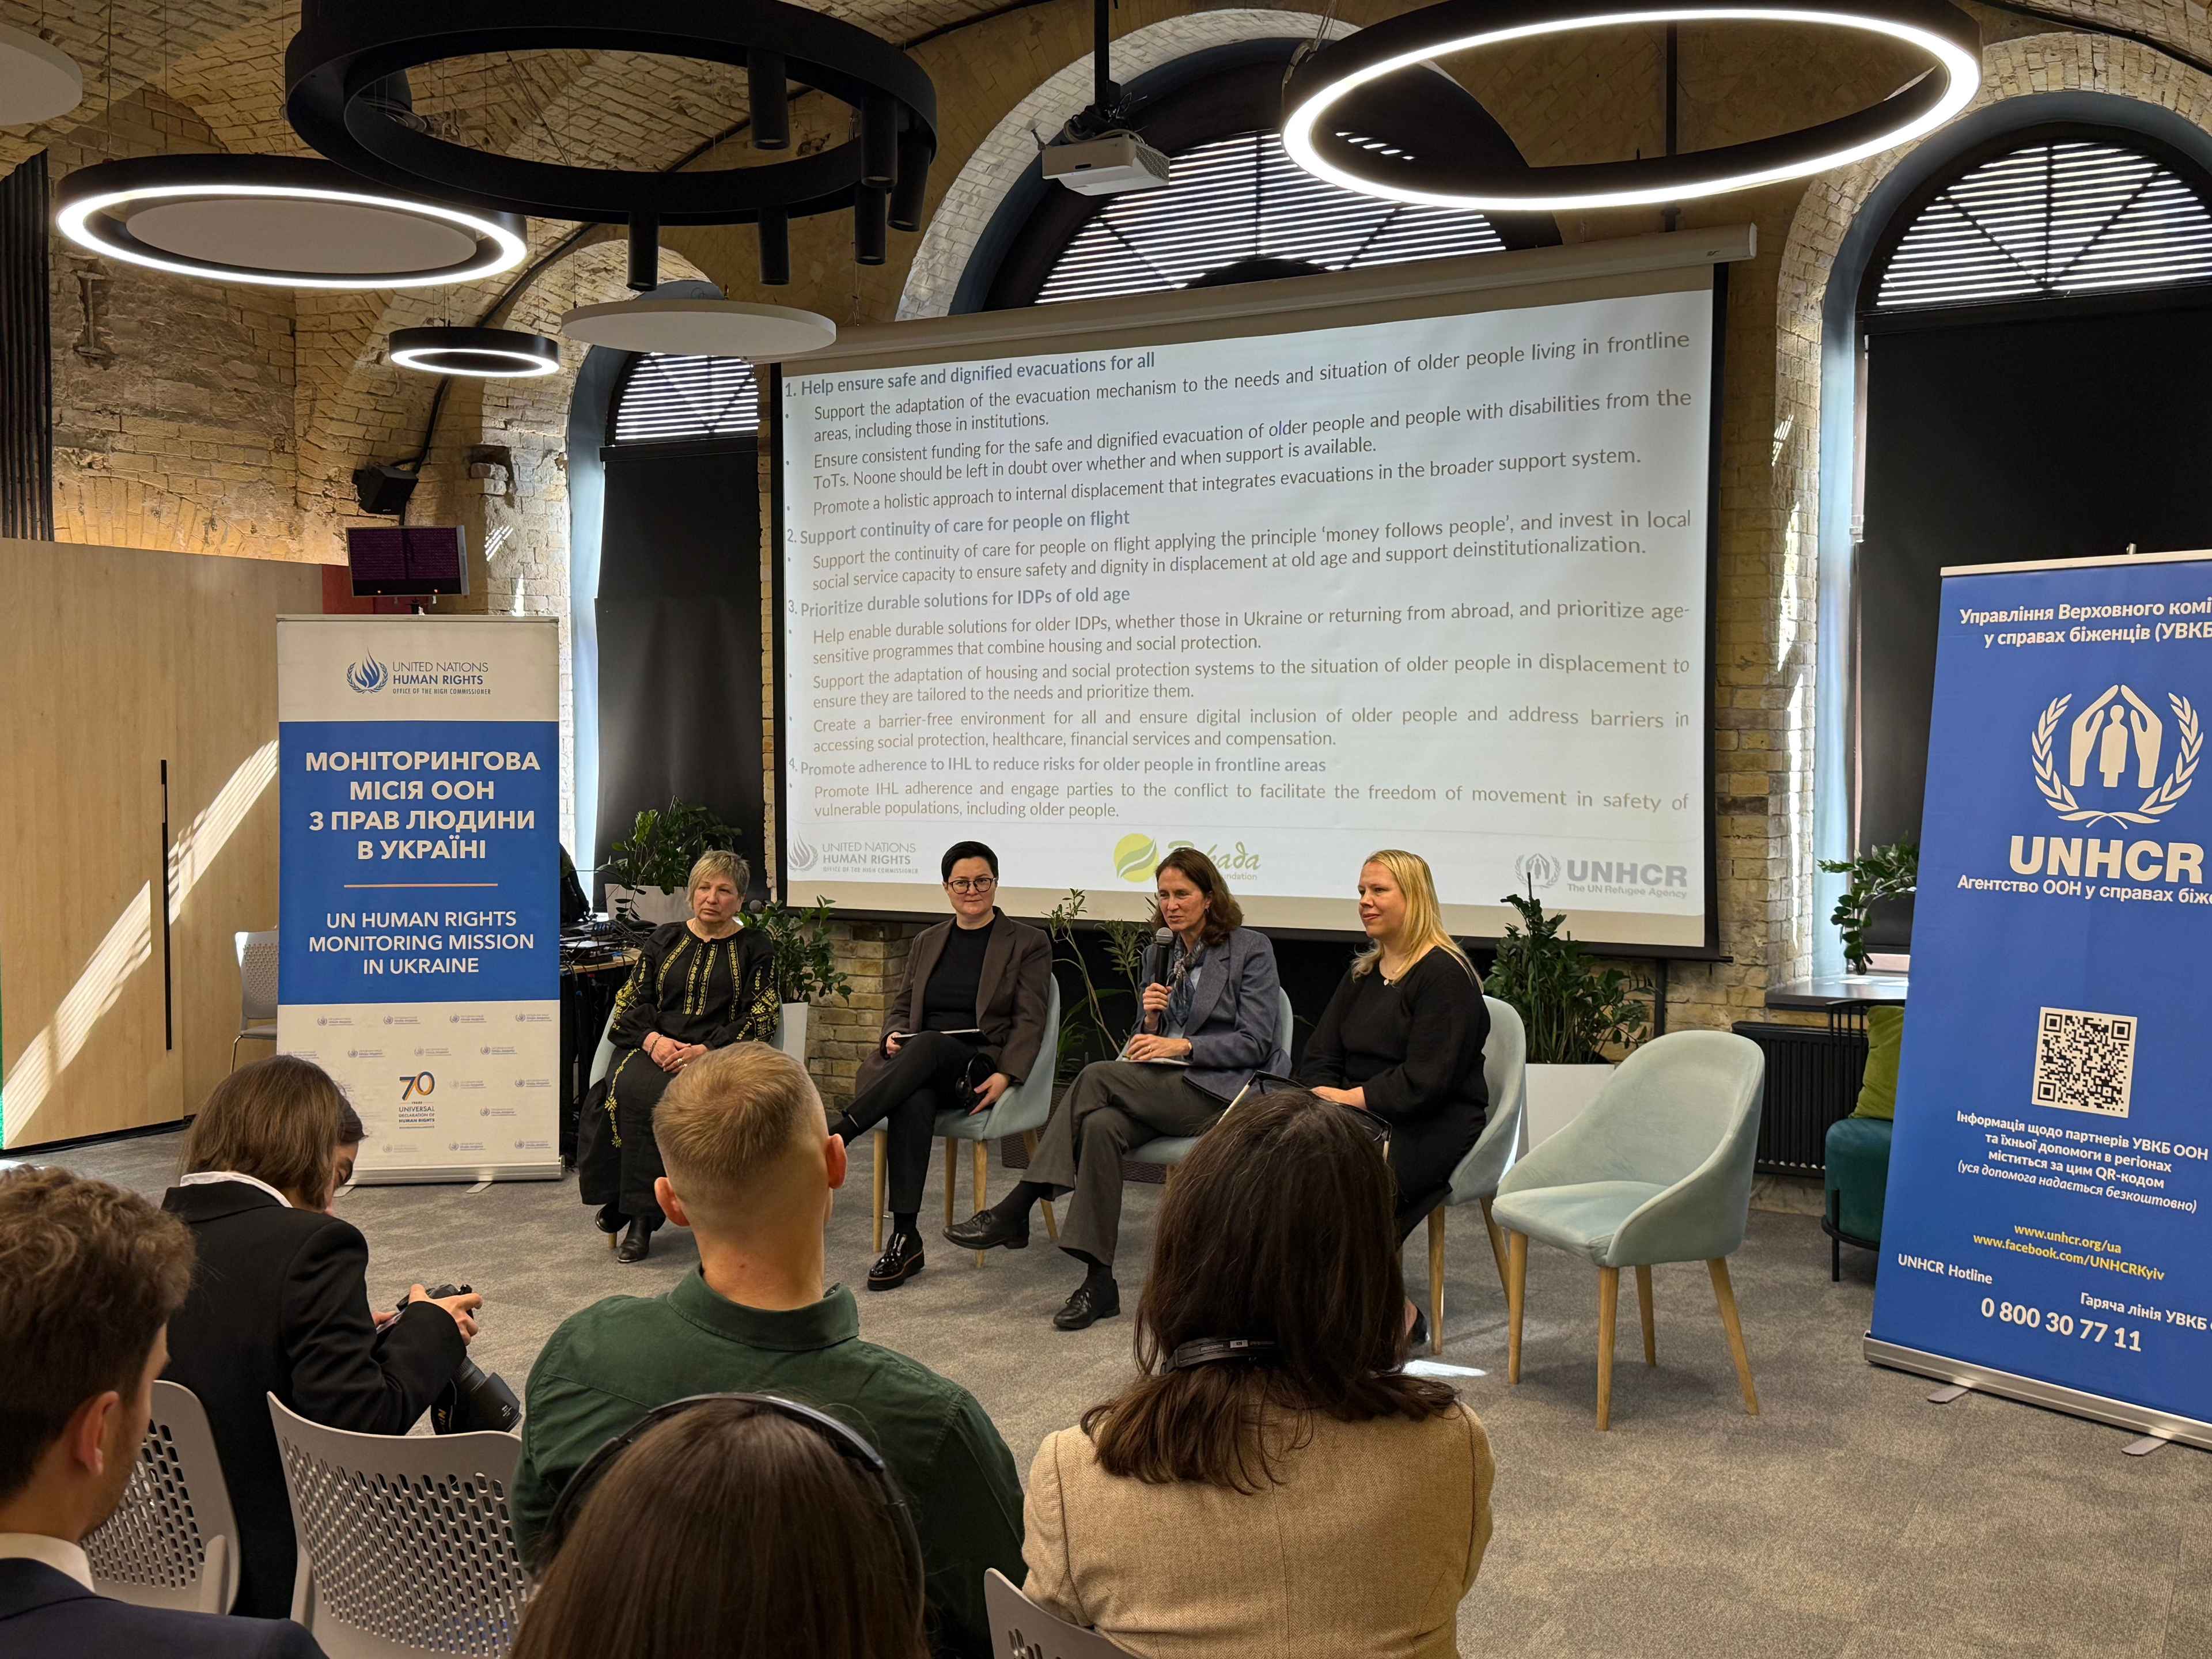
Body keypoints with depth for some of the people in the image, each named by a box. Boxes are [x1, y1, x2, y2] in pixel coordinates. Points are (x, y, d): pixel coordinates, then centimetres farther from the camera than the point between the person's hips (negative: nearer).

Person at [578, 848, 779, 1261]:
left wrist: (705, 1050, -15)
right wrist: (653, 1040, -9)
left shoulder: (754, 948, 11)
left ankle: (638, 1212, -25)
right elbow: (632, 999, 13)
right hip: (654, 1048, 3)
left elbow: (758, 1017, 1)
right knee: (630, 1088, -32)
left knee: (665, 1098, -34)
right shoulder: (665, 939, 21)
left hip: (716, 1054, -3)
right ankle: (637, 1210, -20)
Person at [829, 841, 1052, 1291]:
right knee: (913, 1101, -35)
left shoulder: (1028, 943, 7)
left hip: (979, 1068, -3)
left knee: (928, 1045, -37)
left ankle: (835, 1135, -41)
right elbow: (900, 1005, 23)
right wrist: (894, 1034, -3)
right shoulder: (926, 942, 22)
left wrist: (1005, 1076, -19)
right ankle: (905, 1238, -36)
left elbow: (1029, 1021, -2)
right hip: (921, 1062, 3)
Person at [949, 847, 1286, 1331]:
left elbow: (1254, 1042, -7)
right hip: (1162, 1091, 6)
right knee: (1101, 1125, -29)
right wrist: (1150, 1020, -3)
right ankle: (1099, 1281, -30)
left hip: (1222, 1092, -6)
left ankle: (1015, 1212, -22)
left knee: (1097, 1076, -26)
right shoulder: (1161, 954, 19)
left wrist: (1181, 1046, -14)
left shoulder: (1251, 949, 0)